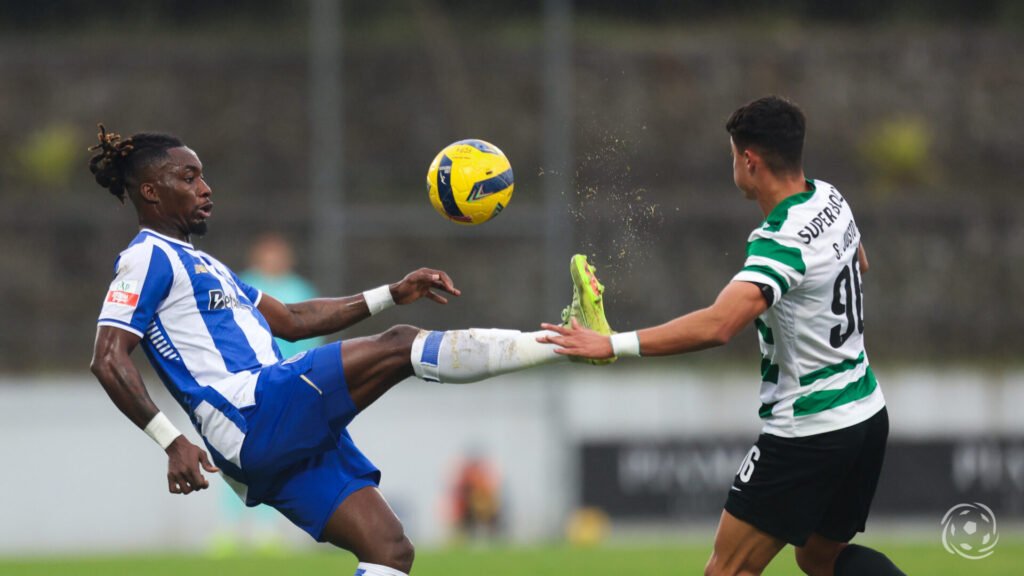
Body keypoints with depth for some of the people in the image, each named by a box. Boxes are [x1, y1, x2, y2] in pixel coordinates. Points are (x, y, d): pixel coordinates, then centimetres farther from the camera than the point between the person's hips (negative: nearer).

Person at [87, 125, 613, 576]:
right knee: (398, 347, -16)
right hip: (252, 415, -10)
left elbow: (291, 320, 33)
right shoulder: (148, 259, -1)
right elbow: (108, 361, -12)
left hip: (291, 439, 10)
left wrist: (394, 294, 27)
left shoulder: (200, 266, 29)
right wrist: (172, 442, -22)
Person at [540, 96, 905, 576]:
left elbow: (716, 325, -40)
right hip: (865, 415, 9)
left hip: (809, 436, -9)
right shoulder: (830, 200, 1)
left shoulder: (782, 243, -25)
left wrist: (612, 344, -40)